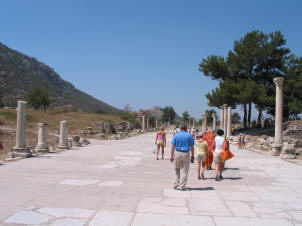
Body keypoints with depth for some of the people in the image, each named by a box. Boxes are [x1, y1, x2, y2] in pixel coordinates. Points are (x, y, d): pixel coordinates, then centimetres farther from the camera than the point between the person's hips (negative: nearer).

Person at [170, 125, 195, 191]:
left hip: (177, 153, 1)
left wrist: (171, 156, 1)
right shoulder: (190, 136, 3)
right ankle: (182, 186, 3)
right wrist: (192, 156, 6)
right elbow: (192, 147, 0)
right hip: (186, 154, -1)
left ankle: (176, 185, 15)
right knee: (184, 171, 4)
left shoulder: (176, 135, 4)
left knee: (177, 170, 15)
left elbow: (173, 146, -1)